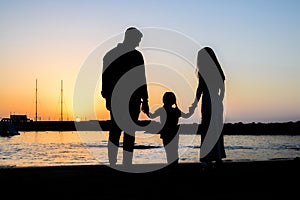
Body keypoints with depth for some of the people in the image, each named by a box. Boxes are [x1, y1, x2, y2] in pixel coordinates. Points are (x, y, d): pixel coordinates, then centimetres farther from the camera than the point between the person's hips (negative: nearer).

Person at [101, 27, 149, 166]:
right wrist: (145, 100, -5)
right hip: (132, 99, -5)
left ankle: (112, 164, 9)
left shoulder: (109, 54, 8)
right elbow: (141, 80, -10)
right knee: (129, 132, 0)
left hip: (114, 99, 5)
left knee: (114, 131, 13)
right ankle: (127, 165, 2)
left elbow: (105, 78, 10)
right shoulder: (136, 55, -10)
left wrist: (107, 98, 17)